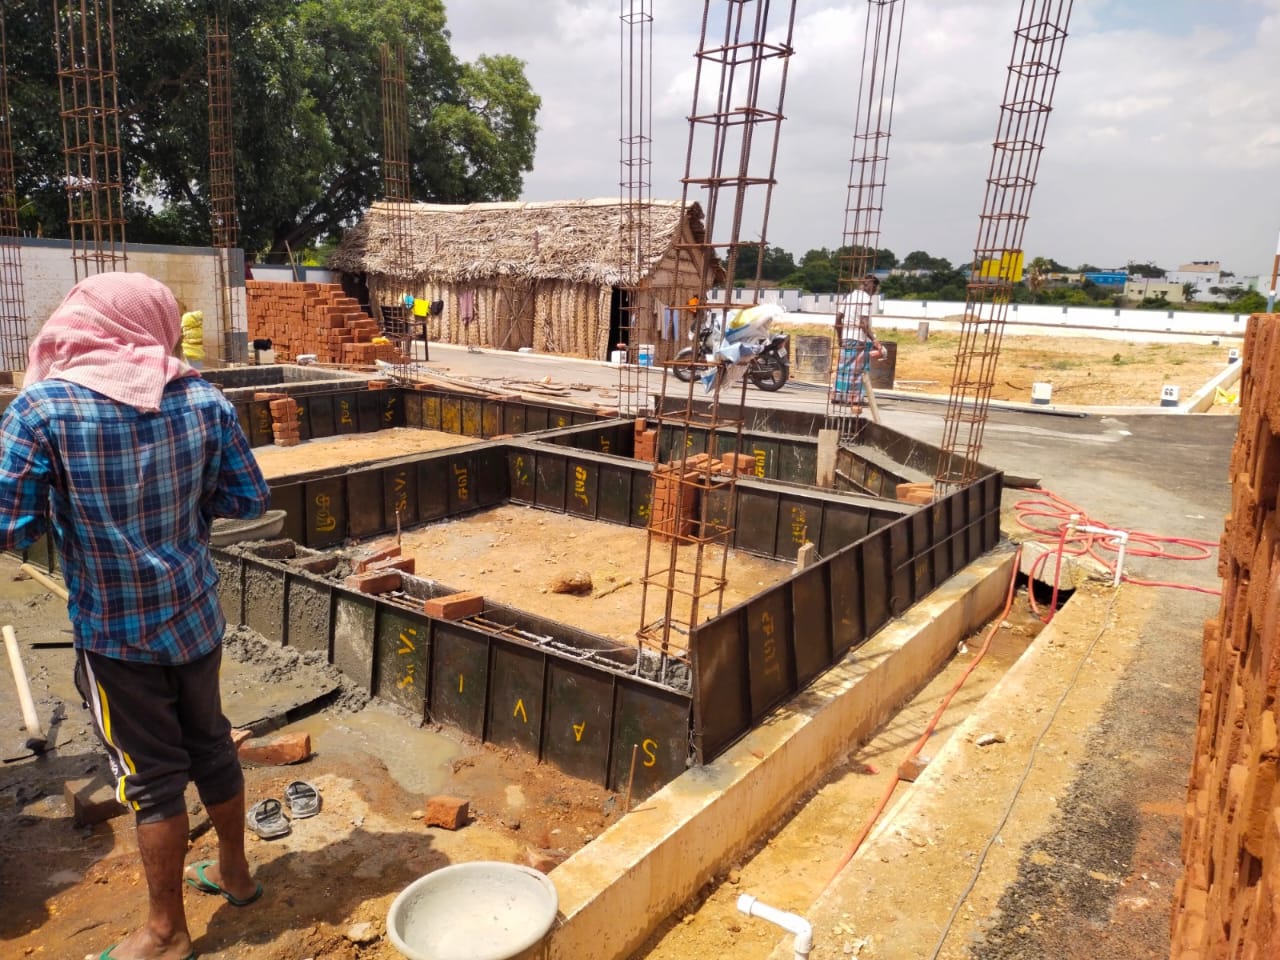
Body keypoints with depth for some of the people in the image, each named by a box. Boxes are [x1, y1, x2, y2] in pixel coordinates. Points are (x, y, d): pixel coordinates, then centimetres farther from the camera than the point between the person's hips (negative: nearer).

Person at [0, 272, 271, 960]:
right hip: (196, 615, 3)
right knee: (212, 746, 20)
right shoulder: (203, 400, -8)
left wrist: (66, 505, 4)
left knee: (152, 774, 9)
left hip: (115, 630, -3)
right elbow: (249, 499, -2)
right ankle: (235, 871, 40)